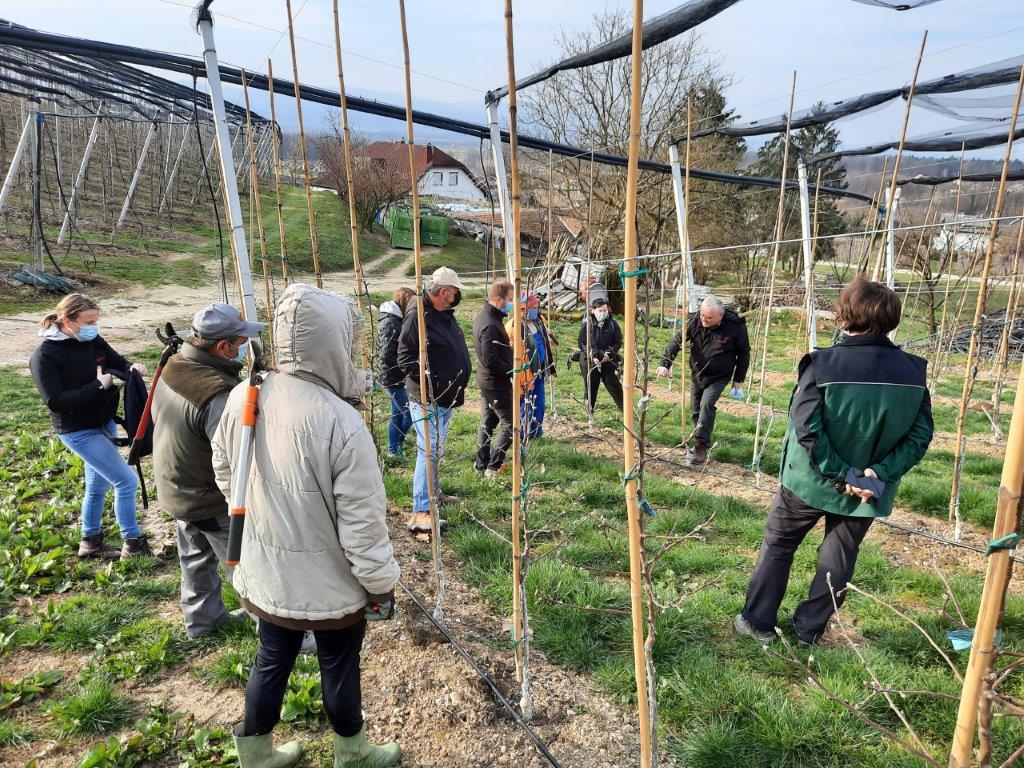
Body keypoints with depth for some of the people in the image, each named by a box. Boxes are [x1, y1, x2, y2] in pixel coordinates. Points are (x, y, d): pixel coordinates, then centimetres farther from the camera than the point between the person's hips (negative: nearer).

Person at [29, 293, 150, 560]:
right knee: (127, 481, -9)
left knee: (98, 485, 20)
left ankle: (90, 542, 38)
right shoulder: (44, 355, -19)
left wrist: (131, 367, -15)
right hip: (78, 432, -7)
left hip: (104, 423, 8)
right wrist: (98, 386, -27)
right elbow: (55, 400, -22)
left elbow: (117, 362, 9)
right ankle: (133, 543, 7)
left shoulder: (92, 340, -2)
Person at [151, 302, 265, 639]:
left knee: (196, 558, 26)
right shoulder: (219, 396, -35)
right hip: (212, 501, -8)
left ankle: (202, 618, 45)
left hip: (175, 489, 9)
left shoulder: (172, 366, -7)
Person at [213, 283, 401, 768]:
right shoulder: (342, 423, -30)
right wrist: (382, 584, -7)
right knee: (339, 667, 19)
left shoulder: (242, 398, -10)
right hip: (328, 583, -5)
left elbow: (225, 475, 7)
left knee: (271, 660, 25)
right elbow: (362, 523, -23)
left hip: (264, 574, 5)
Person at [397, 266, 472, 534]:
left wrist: (458, 387, 18)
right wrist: (428, 384, -23)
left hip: (446, 397, 10)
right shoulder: (418, 314, -17)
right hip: (427, 398, -10)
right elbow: (405, 356, -21)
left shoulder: (445, 315, 13)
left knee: (437, 449, 20)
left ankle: (434, 493, 35)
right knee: (429, 451, -11)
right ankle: (420, 512, -8)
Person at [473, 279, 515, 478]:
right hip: (496, 382, -10)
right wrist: (513, 371, -16)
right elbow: (491, 361, -26)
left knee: (487, 422, 19)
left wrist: (509, 345, 3)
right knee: (510, 424, 0)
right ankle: (494, 466, 4)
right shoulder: (490, 325, -25)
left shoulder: (483, 316, 8)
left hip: (485, 379, 10)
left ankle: (481, 463, 29)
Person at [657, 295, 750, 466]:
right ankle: (702, 440, 30)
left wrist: (738, 379, -5)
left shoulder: (736, 326, -22)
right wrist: (665, 364, -28)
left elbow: (743, 353, -9)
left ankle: (701, 446, -17)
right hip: (697, 373, 4)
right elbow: (677, 341, -16)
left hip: (718, 376, -4)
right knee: (696, 408, 11)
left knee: (707, 404, -21)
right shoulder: (696, 321, -16)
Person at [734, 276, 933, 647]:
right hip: (869, 488, 3)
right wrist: (880, 473, -13)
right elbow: (920, 435, -8)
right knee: (839, 560, 20)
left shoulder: (822, 365, -21)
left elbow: (807, 429, -25)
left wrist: (841, 474, -17)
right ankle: (808, 629, 31)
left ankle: (757, 621, 26)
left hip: (808, 481, -3)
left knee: (777, 546, 17)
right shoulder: (914, 371, -8)